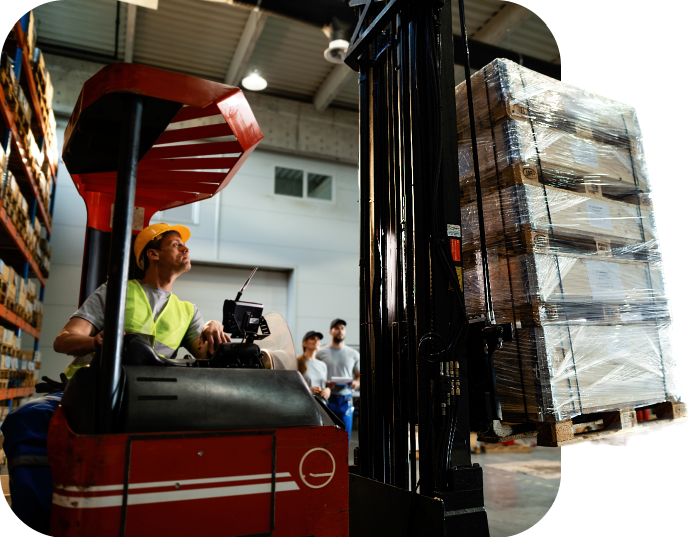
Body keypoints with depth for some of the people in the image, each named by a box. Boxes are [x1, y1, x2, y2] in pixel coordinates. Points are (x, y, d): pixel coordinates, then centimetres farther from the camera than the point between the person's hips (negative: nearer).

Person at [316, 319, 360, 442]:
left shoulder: (353, 354, 12)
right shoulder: (321, 353, 4)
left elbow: (359, 375, 15)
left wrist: (356, 383, -7)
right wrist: (324, 384, -14)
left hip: (346, 400, 2)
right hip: (326, 399, -2)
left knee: (345, 435, 3)